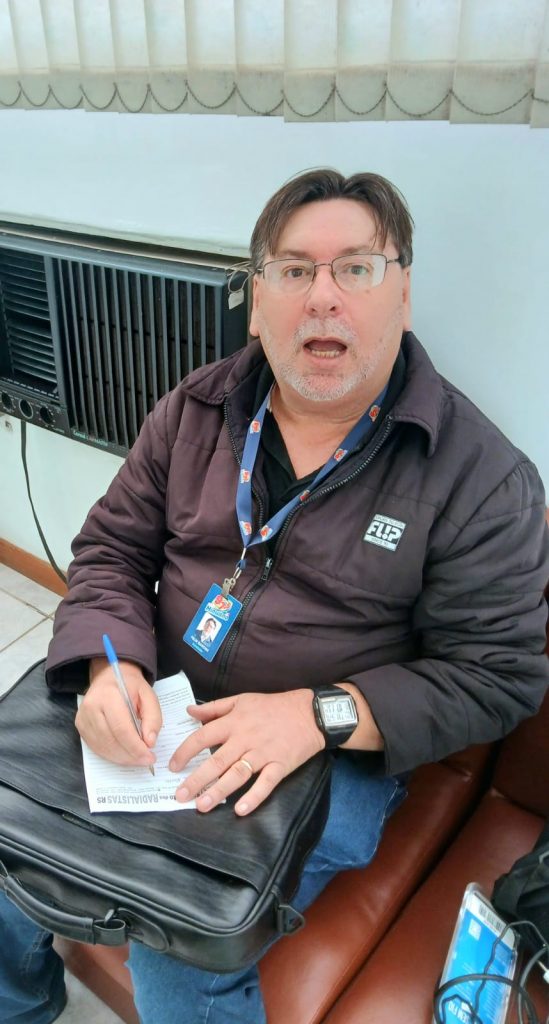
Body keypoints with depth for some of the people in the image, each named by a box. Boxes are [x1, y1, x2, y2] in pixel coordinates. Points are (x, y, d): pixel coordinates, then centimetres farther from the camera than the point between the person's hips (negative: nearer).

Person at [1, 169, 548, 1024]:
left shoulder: (480, 474, -11)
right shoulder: (195, 411, 2)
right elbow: (112, 548, 6)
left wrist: (321, 713, -23)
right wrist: (112, 663, -14)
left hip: (335, 753, -3)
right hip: (152, 716, 5)